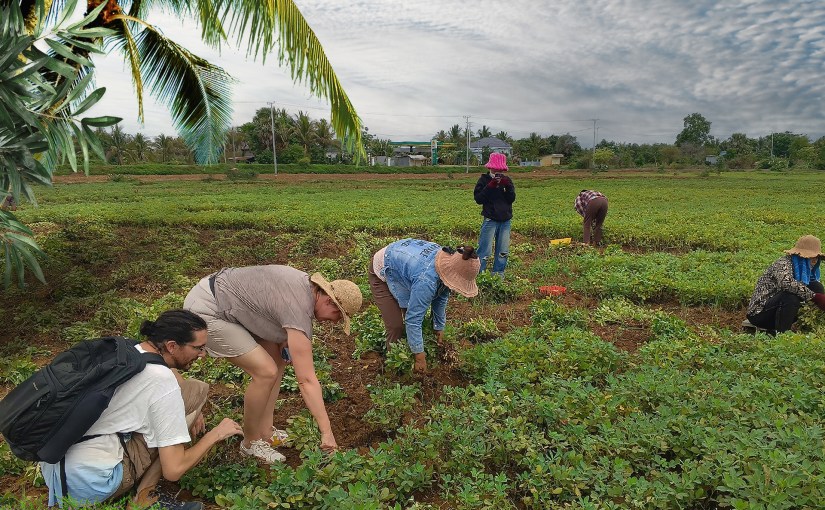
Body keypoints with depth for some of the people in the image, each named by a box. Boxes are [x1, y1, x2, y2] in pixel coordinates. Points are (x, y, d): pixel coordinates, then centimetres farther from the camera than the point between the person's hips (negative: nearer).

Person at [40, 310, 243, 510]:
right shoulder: (163, 381, -18)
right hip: (91, 485, -8)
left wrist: (192, 411, 16)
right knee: (196, 390, -9)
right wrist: (215, 434, -1)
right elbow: (173, 470, -15)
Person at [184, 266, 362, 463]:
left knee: (277, 358, 7)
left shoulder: (307, 282, 0)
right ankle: (251, 442, 8)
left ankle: (265, 432, 17)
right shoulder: (299, 311, -27)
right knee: (266, 372, -14)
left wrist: (285, 340, 4)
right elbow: (307, 380, -26)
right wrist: (327, 433, -22)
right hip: (206, 312, -10)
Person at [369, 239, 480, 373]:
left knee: (418, 311, 5)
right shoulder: (427, 280, -42)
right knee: (396, 326, -12)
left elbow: (441, 298, 0)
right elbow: (413, 320, -34)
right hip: (382, 273, -8)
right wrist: (419, 356, -27)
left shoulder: (449, 260, -17)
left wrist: (439, 327, 10)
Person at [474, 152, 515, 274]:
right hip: (490, 220, -4)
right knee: (485, 251, -7)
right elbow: (478, 199, -10)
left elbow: (512, 199, 1)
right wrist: (490, 186, -17)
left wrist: (507, 186, -13)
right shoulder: (484, 180, 0)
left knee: (503, 251, 9)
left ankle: (498, 274, 20)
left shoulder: (507, 180, 10)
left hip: (505, 220, 4)